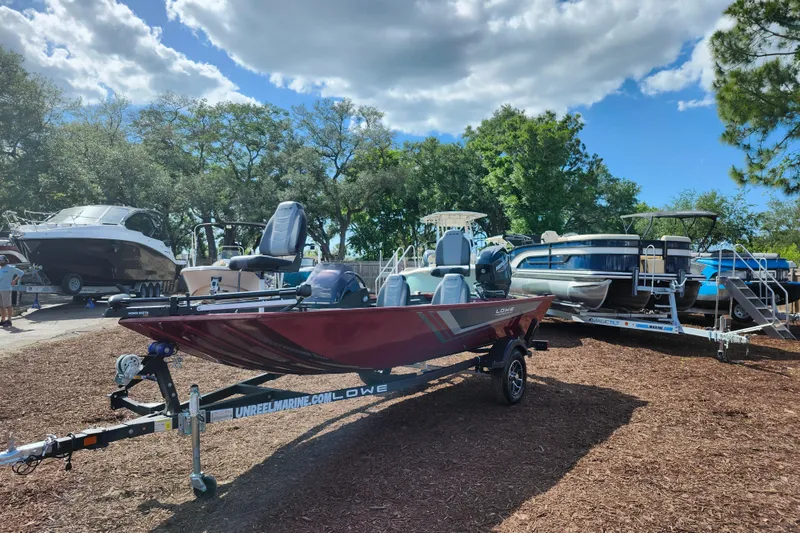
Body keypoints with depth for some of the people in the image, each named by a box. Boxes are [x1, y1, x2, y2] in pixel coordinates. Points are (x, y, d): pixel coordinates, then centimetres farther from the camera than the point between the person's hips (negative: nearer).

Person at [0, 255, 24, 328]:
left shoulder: (10, 268, -4)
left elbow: (21, 273, -1)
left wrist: (14, 280, -6)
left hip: (6, 289, -6)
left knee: (7, 306, -5)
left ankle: (9, 321, -1)